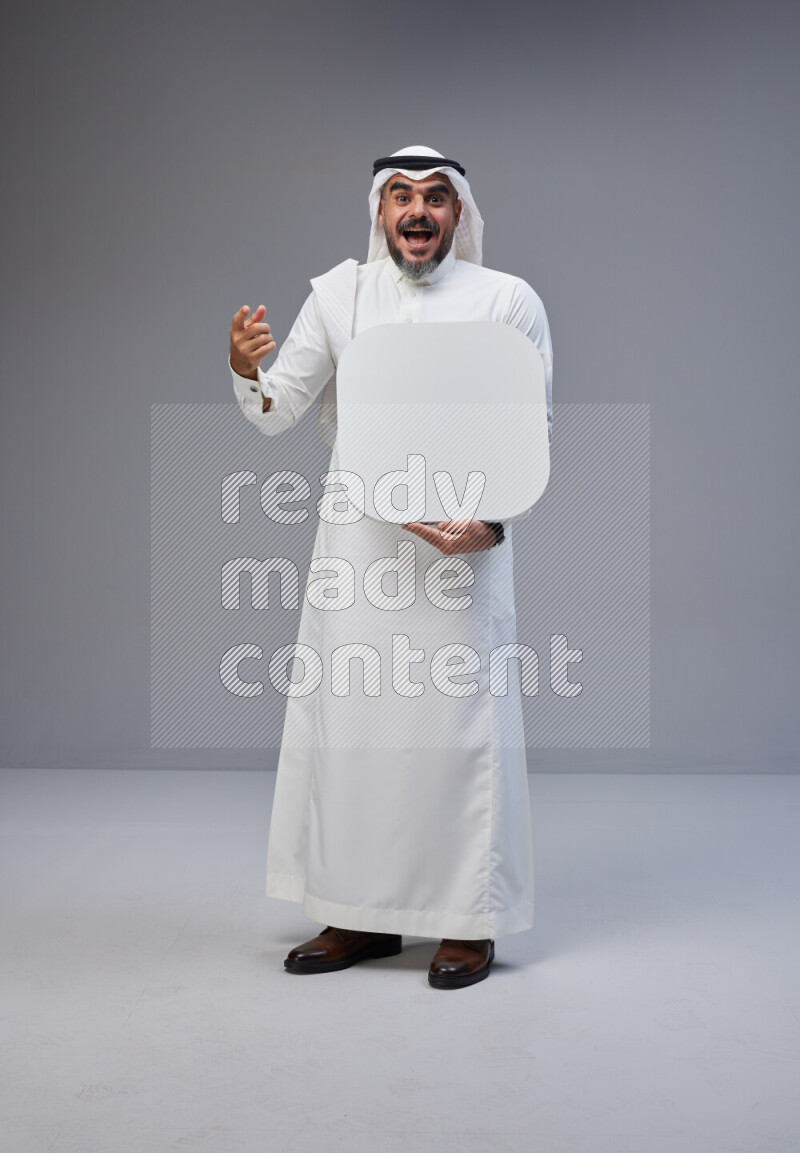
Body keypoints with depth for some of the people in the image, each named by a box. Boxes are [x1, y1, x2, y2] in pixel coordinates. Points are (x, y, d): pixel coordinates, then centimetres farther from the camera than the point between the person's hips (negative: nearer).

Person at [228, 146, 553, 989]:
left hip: (461, 539, -2)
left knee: (460, 721, -1)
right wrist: (245, 368, -16)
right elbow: (277, 414, 6)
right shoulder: (338, 294, 8)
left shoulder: (509, 301, 2)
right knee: (346, 716, 5)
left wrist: (492, 522, -14)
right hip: (355, 534, 3)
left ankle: (471, 919, 13)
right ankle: (362, 914, 19)